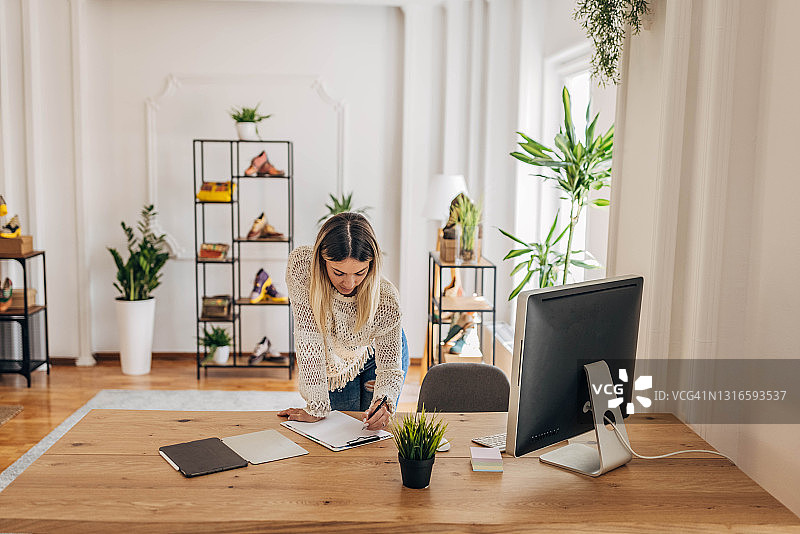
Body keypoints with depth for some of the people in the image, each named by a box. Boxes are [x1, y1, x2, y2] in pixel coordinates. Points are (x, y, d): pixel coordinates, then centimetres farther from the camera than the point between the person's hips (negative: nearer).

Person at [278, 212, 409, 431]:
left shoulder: (387, 300, -37)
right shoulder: (301, 264, -39)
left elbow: (390, 367, -25)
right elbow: (309, 339, -35)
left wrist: (384, 403, -46)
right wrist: (317, 408, -32)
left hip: (375, 356, 0)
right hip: (334, 366, 1)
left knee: (374, 432, 14)